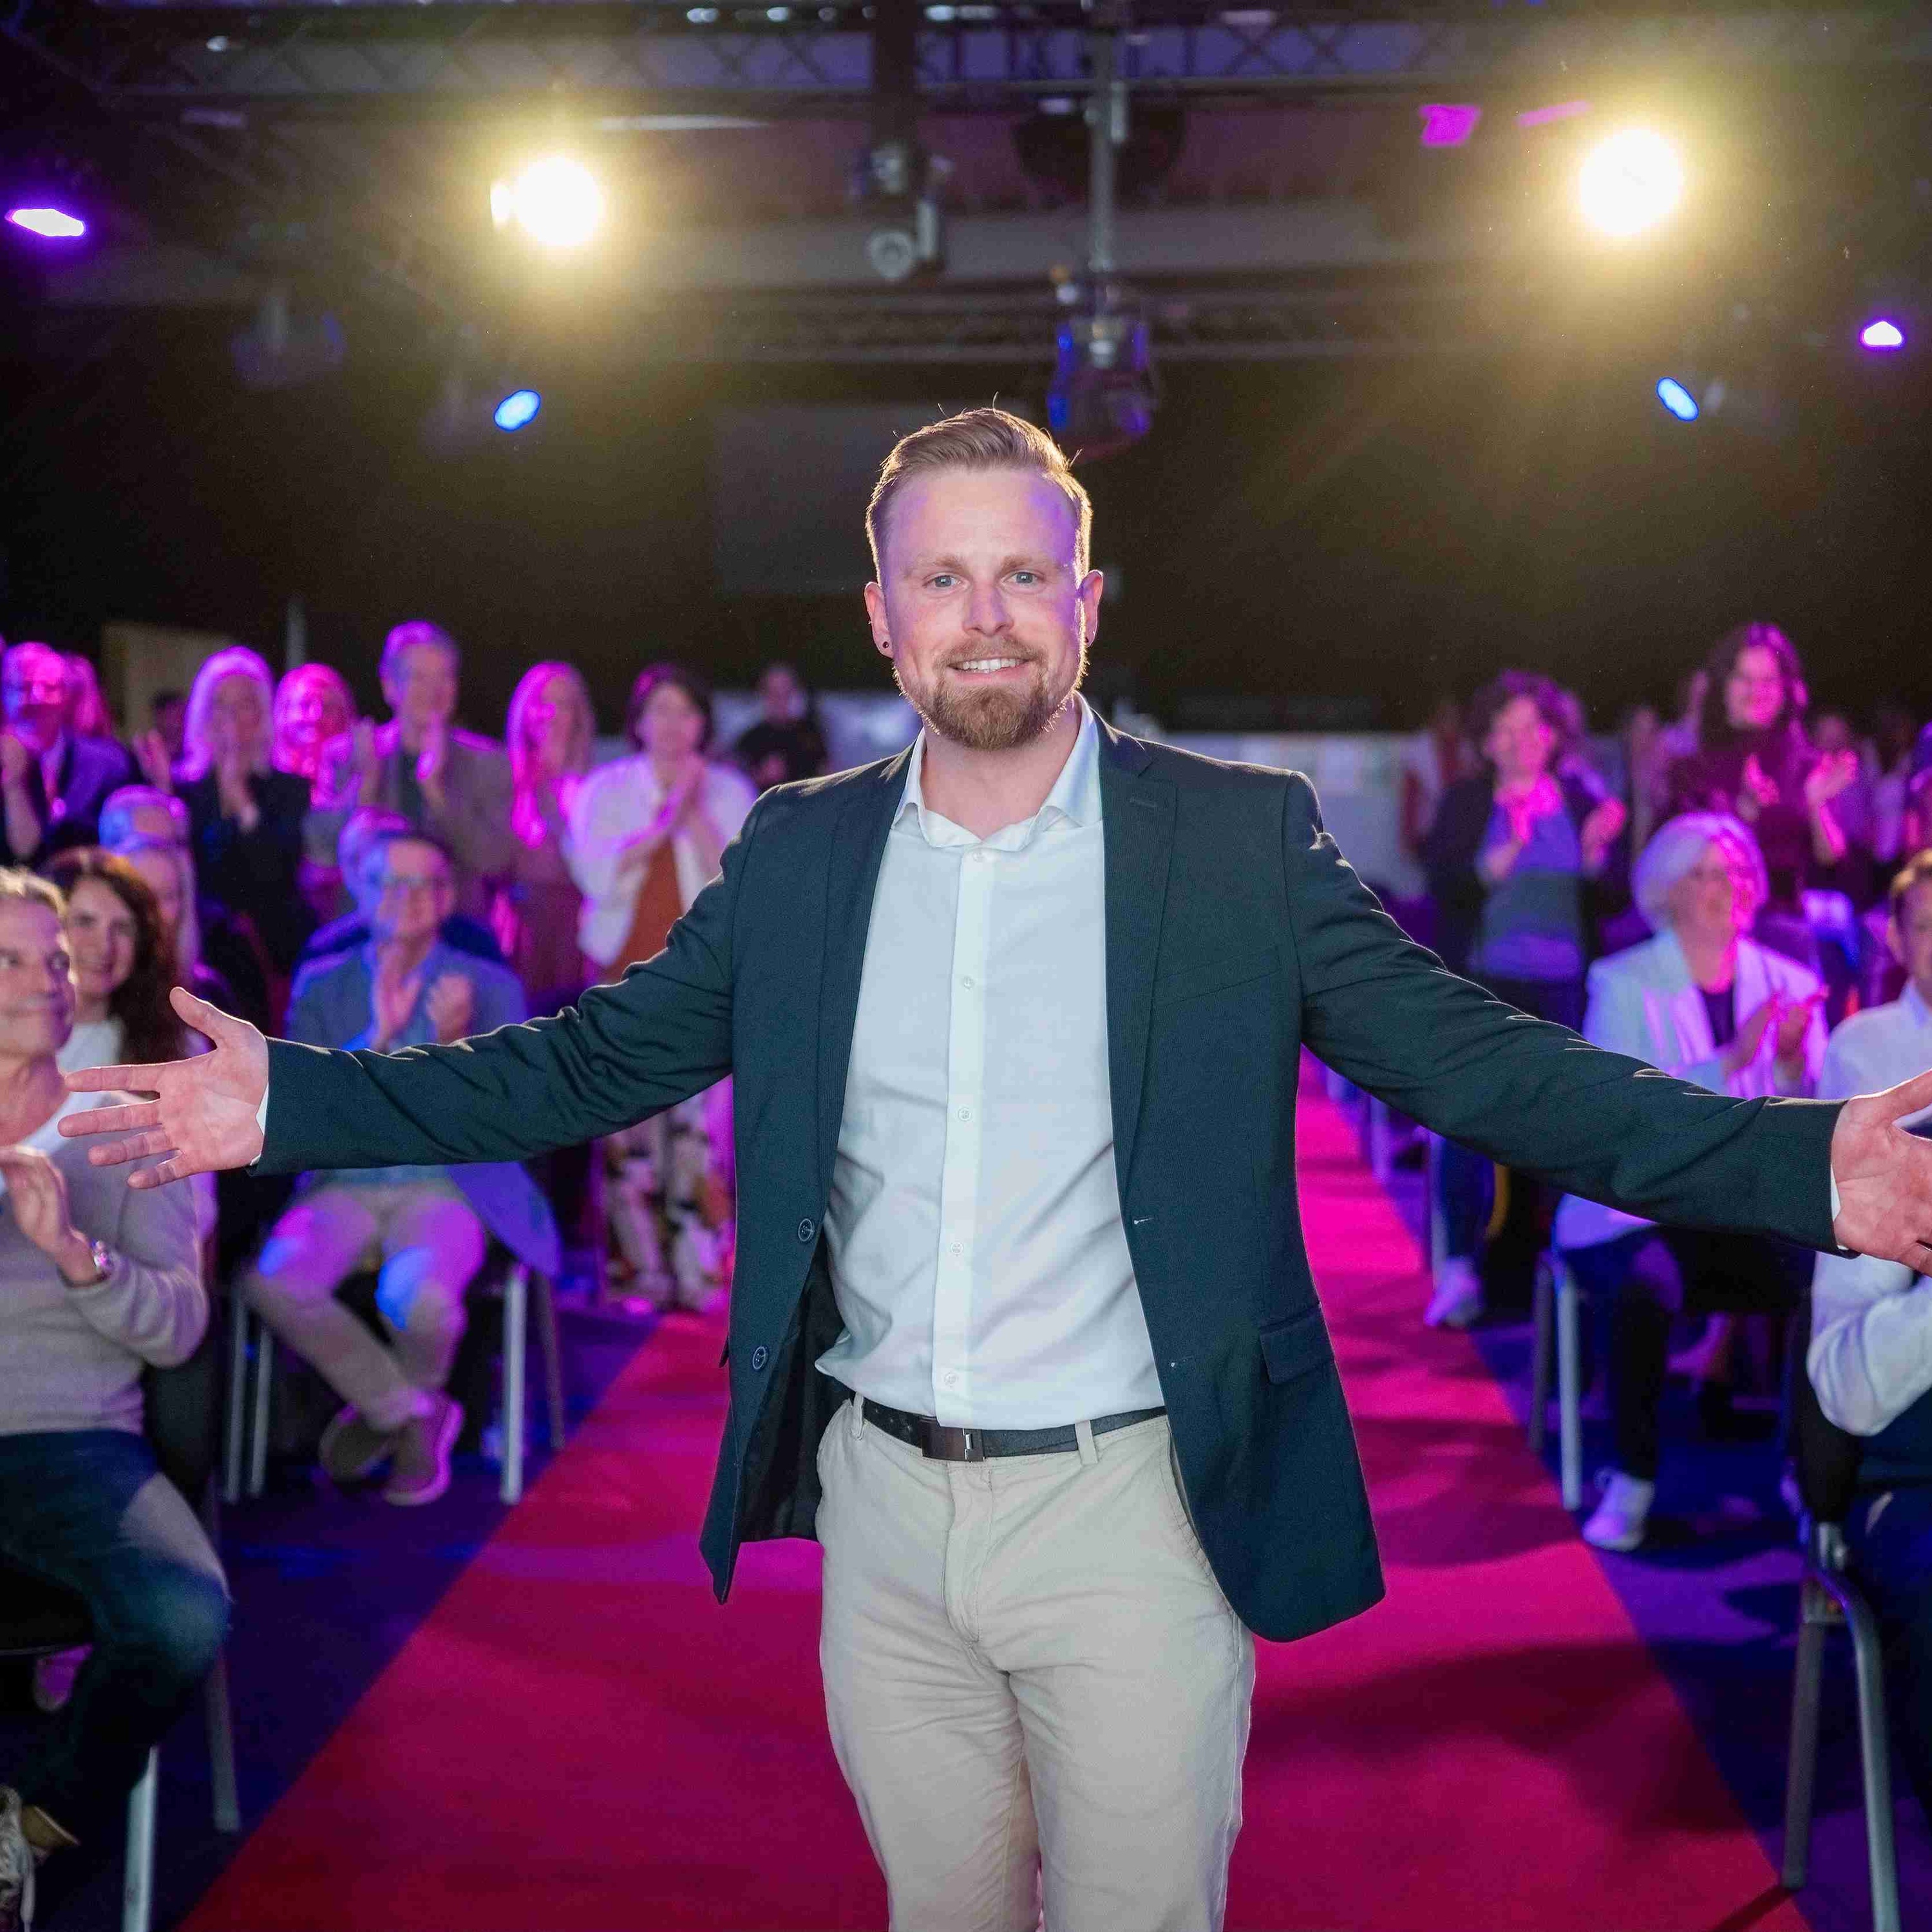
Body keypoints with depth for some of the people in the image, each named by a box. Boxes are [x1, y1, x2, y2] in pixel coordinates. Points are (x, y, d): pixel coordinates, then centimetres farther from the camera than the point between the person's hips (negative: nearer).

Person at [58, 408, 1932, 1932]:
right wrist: (291, 1101, -2)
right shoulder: (796, 853, 3)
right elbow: (595, 1059, 6)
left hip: (1132, 1513, -3)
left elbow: (1478, 1058, -9)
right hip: (879, 1505, 3)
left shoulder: (1244, 839, -6)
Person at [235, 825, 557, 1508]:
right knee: (273, 1281, -28)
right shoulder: (321, 985, 10)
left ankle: (383, 1407, 5)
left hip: (446, 1186, -2)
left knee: (417, 1297, -34)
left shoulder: (491, 987, 5)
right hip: (345, 1187, 2)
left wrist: (456, 1046, -22)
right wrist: (378, 1037, -17)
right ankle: (409, 1411, -4)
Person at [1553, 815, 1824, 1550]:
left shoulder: (1788, 985, 11)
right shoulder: (1623, 985, -1)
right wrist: (1730, 1062, -24)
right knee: (1645, 1287, -36)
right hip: (1640, 1208, -3)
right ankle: (1633, 1479, -17)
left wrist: (1792, 1060, -13)